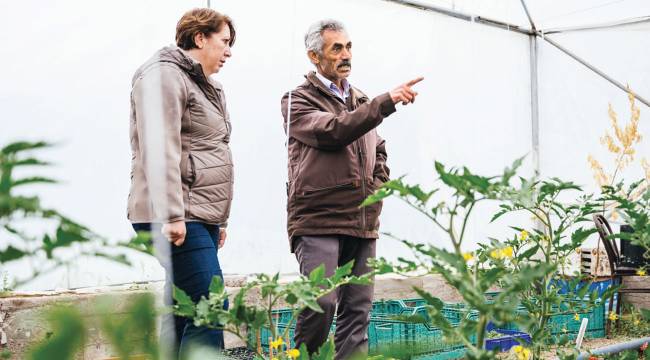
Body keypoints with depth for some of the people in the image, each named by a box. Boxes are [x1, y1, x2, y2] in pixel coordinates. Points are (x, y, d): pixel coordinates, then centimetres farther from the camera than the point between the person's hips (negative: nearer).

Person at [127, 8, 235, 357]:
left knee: (182, 314, 10)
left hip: (202, 217, 10)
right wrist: (171, 215, -23)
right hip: (180, 219, -10)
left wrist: (219, 219, 26)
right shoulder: (165, 76, -7)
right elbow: (160, 152, -17)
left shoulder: (205, 86, 24)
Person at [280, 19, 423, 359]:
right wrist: (387, 101, -24)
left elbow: (379, 150, 32)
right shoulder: (298, 101, 1)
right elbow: (332, 131, -18)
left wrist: (378, 186, 12)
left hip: (363, 223, 6)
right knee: (321, 302, -17)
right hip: (317, 220, -6)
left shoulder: (362, 102, 21)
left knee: (358, 309, 4)